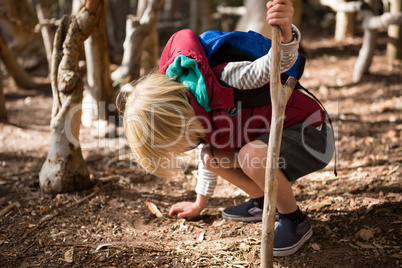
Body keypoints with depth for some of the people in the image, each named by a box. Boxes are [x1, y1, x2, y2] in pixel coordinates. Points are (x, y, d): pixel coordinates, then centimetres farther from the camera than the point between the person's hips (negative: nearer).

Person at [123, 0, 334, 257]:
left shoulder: (225, 79, -28)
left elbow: (279, 62, -31)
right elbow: (209, 152, 16)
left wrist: (286, 31, -55)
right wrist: (200, 204, 25)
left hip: (310, 135, -8)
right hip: (275, 137, 8)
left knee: (251, 154, -33)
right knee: (211, 156, -3)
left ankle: (295, 220, -8)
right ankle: (263, 202, 17)